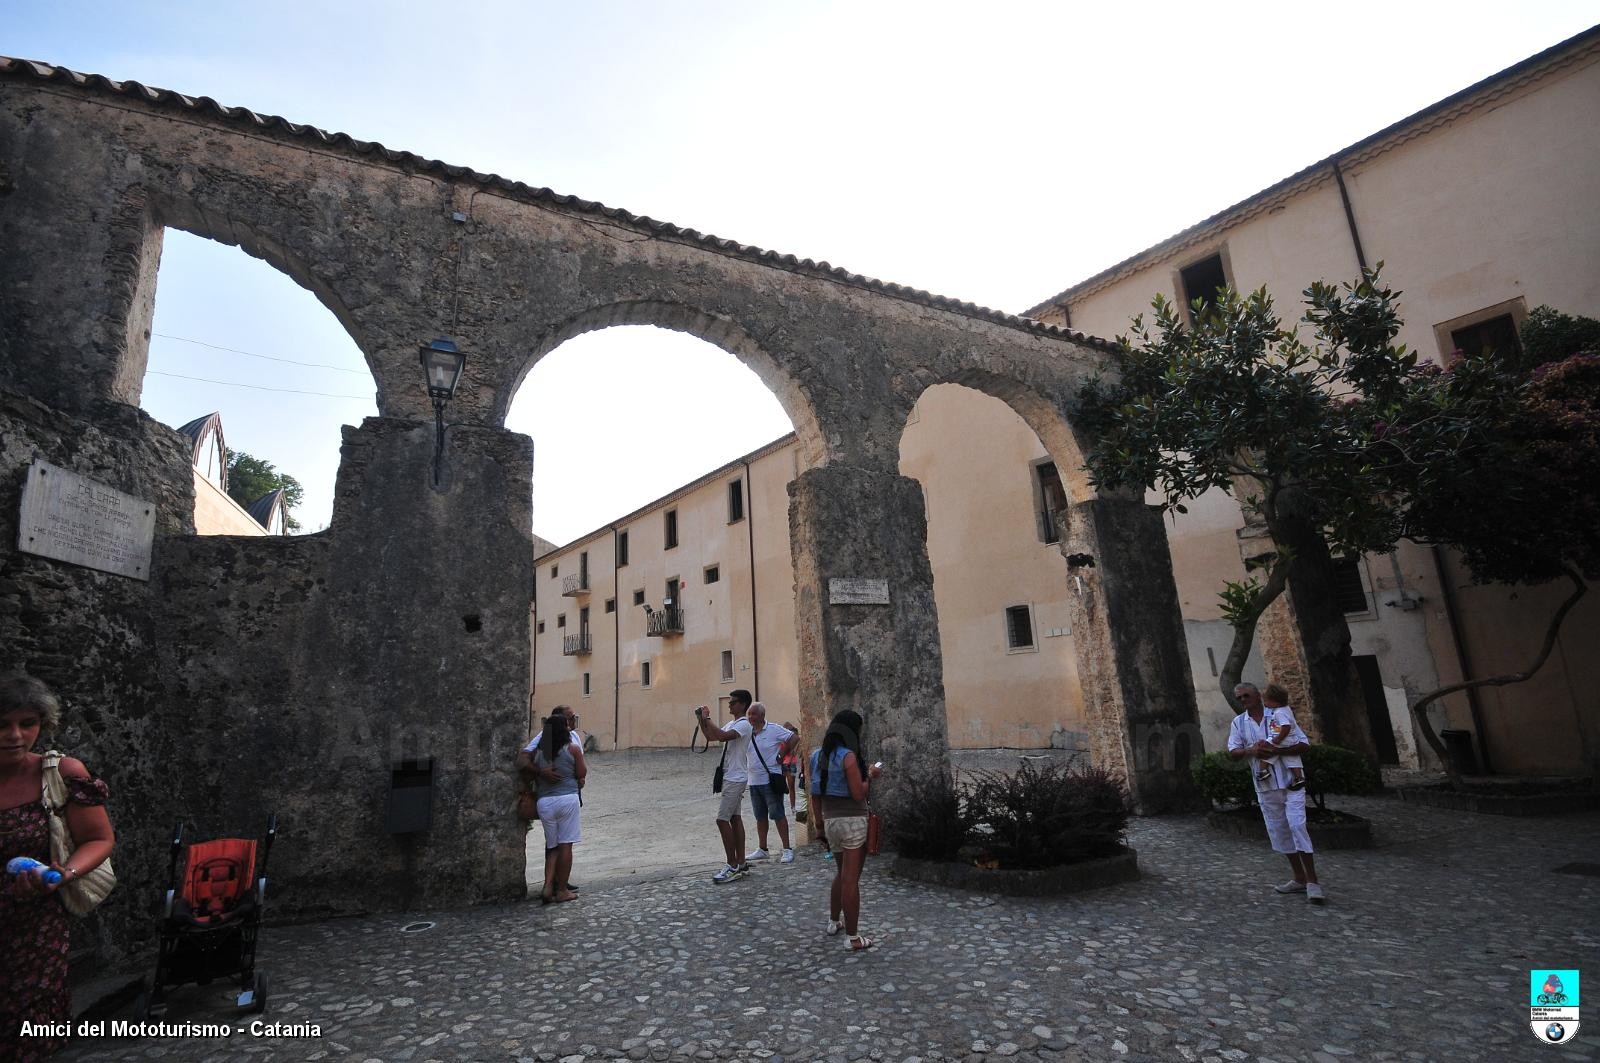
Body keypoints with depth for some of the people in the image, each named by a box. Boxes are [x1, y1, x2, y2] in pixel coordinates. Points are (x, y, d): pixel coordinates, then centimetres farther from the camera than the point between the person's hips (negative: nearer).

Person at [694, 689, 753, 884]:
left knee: (722, 819, -11)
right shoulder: (732, 725, 16)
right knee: (735, 818, 11)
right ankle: (741, 864, 16)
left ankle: (733, 867, -5)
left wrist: (707, 718, -22)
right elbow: (710, 737, 20)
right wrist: (700, 720, 8)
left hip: (736, 779, -10)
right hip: (731, 778, 10)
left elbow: (723, 736, -31)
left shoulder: (743, 724, -15)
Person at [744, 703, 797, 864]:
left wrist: (782, 755, -8)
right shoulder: (747, 732, 6)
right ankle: (762, 849, 25)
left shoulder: (774, 729, -9)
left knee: (778, 815, -4)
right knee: (760, 817, 14)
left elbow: (794, 738, -9)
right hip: (753, 781, 6)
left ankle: (787, 850, 2)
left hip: (771, 780, -6)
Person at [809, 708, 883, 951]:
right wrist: (870, 776, -5)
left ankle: (834, 922, 38)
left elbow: (815, 796, 12)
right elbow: (858, 794, -20)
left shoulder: (819, 756, 6)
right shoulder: (848, 756, -17)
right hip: (852, 821, -7)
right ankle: (852, 938, 8)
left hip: (830, 820, 8)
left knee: (841, 874, 25)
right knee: (851, 879, 0)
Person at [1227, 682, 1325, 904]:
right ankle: (1299, 879, 20)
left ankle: (1312, 881, -5)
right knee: (1279, 832, 8)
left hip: (1290, 780, -4)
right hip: (1265, 786, 4)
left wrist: (1276, 750, -20)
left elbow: (1304, 744, -6)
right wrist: (1251, 751, -23)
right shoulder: (1238, 723, 6)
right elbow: (1233, 752, -3)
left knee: (1297, 826, -13)